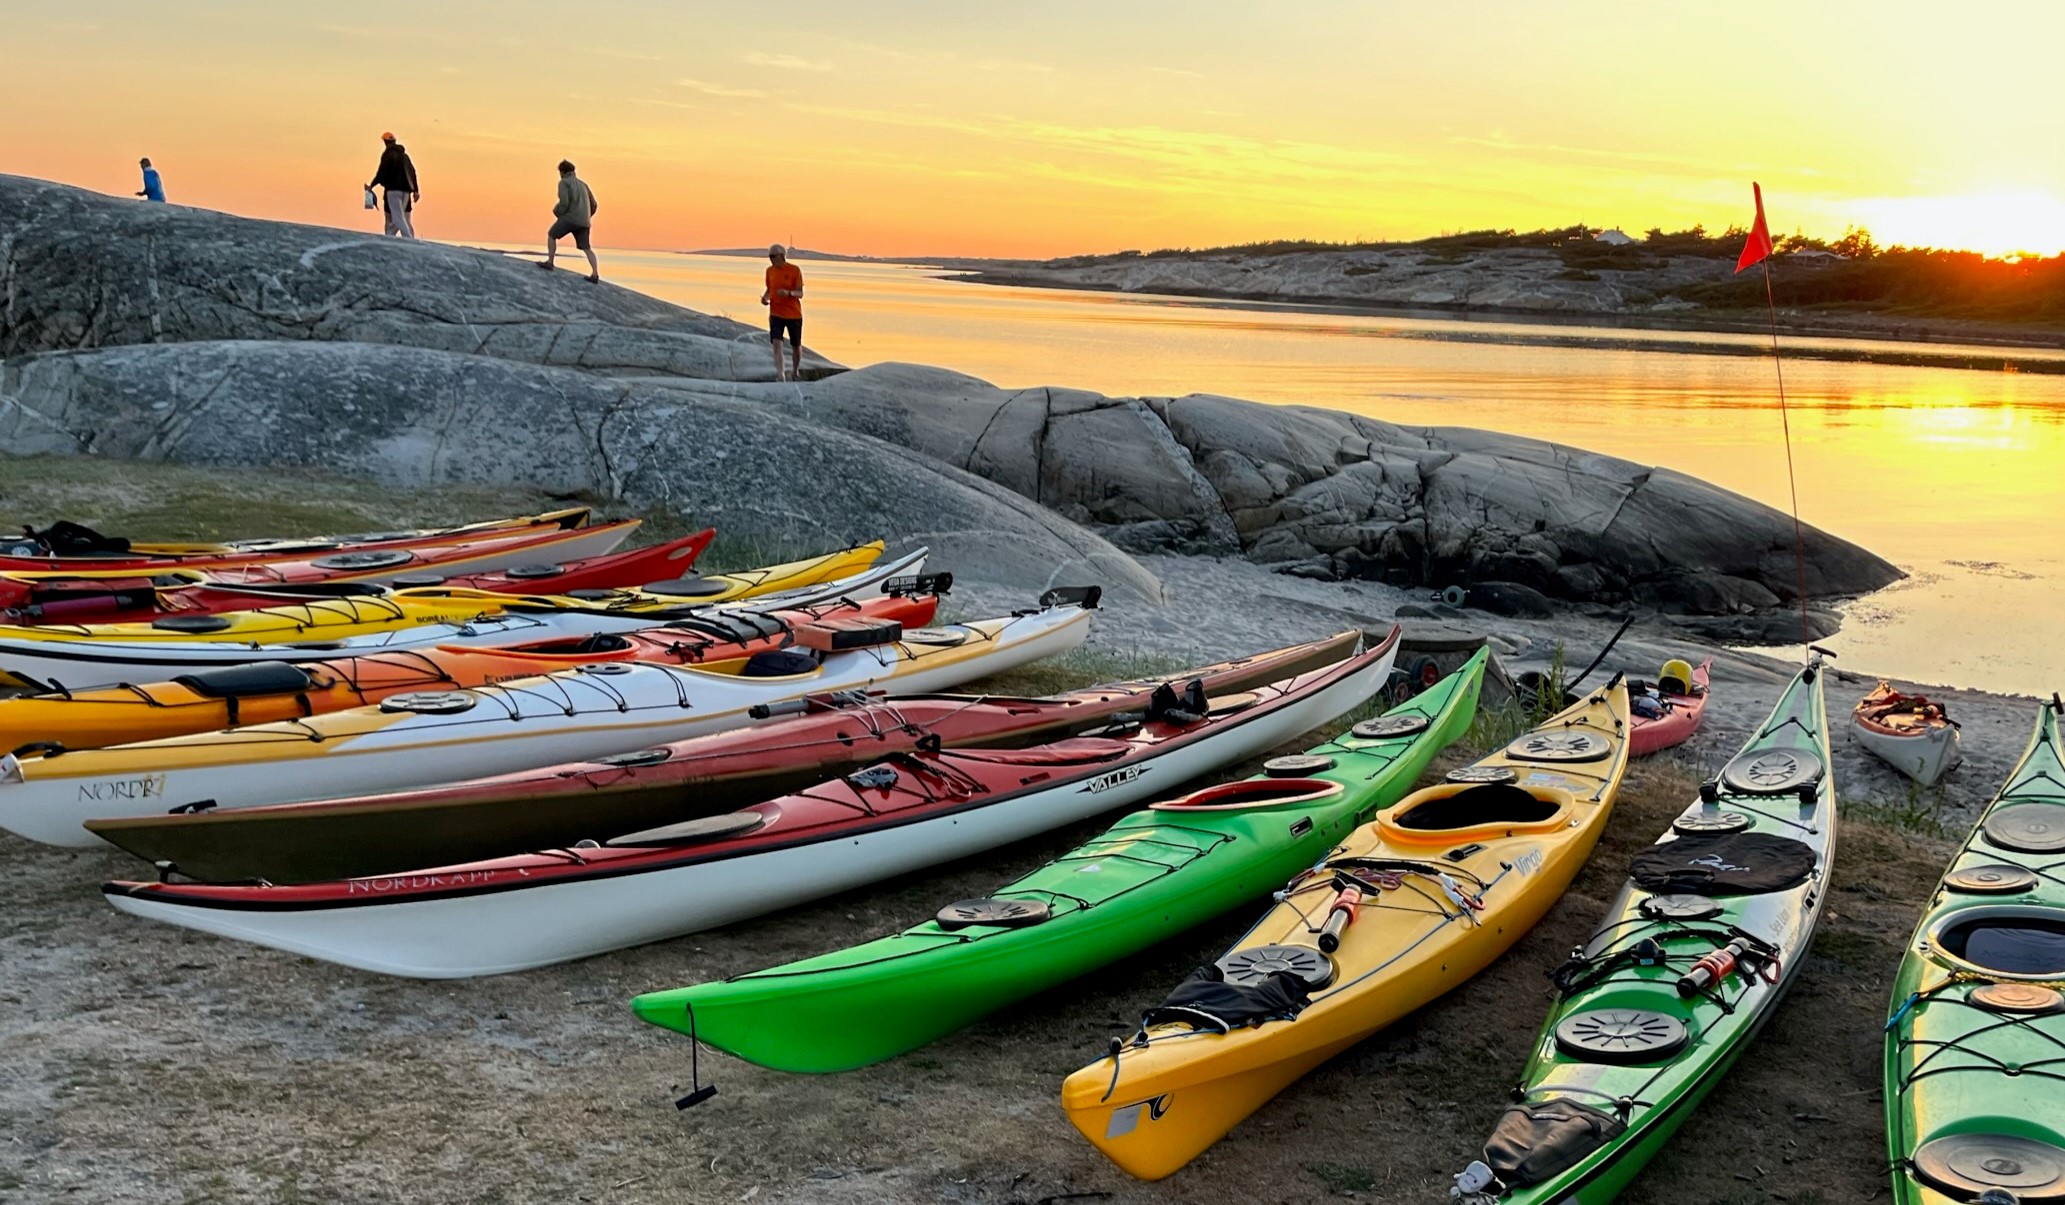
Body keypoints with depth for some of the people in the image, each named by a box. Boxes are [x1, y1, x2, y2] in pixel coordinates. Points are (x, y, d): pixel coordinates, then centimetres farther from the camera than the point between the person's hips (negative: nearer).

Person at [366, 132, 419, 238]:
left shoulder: (387, 154, -3)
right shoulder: (404, 155, 19)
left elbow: (381, 172, -10)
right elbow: (412, 172, 17)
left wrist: (371, 186, -2)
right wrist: (415, 190, 18)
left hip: (393, 189, -7)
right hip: (406, 190, 7)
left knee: (398, 218, -12)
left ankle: (409, 240, -25)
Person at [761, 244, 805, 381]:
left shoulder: (795, 270, -8)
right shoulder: (770, 271, 4)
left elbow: (800, 293, -9)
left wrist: (789, 293, -29)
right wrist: (764, 297, -4)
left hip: (794, 314, -2)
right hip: (776, 314, 2)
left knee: (796, 346, 11)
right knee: (776, 343, -17)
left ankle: (795, 372, 35)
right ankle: (780, 375, -22)